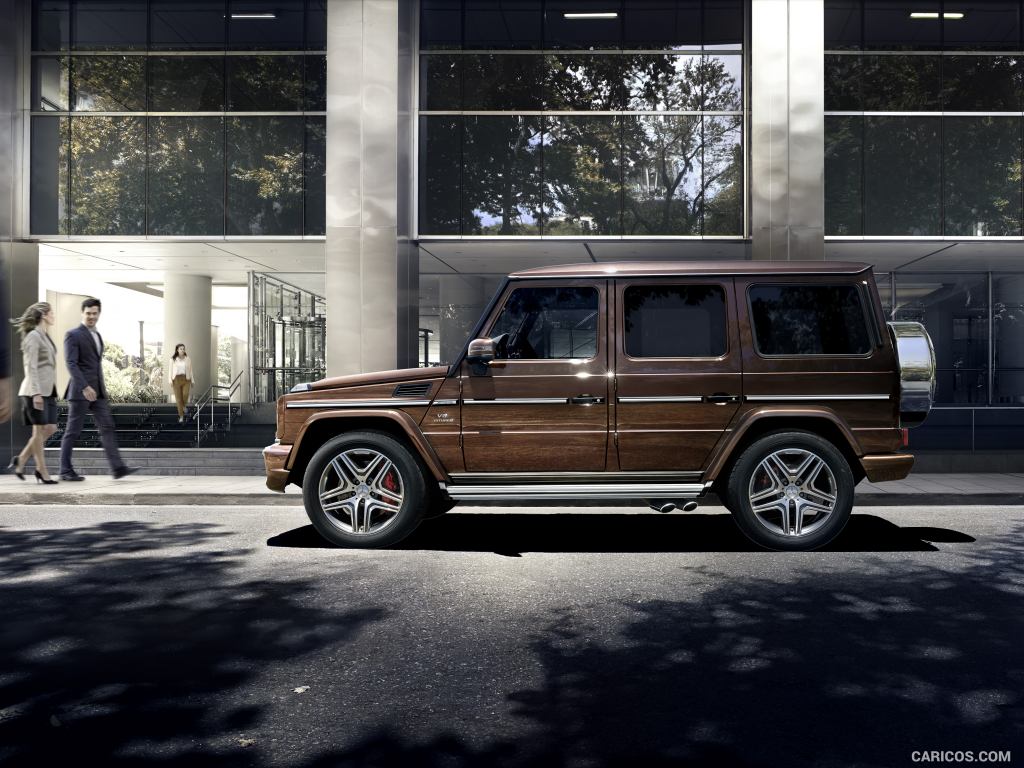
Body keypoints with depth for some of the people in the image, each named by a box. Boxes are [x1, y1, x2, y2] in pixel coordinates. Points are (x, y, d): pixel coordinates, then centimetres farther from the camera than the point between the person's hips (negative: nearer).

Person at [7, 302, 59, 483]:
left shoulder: (45, 337, 17)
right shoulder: (33, 336, -10)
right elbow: (31, 367, -16)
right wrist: (36, 393, -22)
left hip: (48, 390, 9)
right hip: (37, 390, -9)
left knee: (50, 428, 5)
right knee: (39, 430, -3)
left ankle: (20, 460, 16)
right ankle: (42, 471, 3)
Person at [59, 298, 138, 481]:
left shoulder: (97, 335, 18)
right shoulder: (72, 335, -6)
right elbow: (70, 363, -16)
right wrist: (85, 387, -24)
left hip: (97, 390, 7)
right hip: (80, 390, -7)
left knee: (107, 428, -2)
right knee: (73, 430, 0)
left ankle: (118, 467, -8)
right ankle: (65, 470, 10)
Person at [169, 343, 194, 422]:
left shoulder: (188, 359, 6)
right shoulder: (173, 359, 3)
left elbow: (190, 370, 10)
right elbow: (171, 370, 3)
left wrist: (192, 381, 7)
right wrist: (170, 381, -7)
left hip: (186, 379, 0)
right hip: (176, 379, 0)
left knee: (185, 395, -19)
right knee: (178, 398, -1)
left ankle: (183, 406, 16)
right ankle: (181, 416, 7)